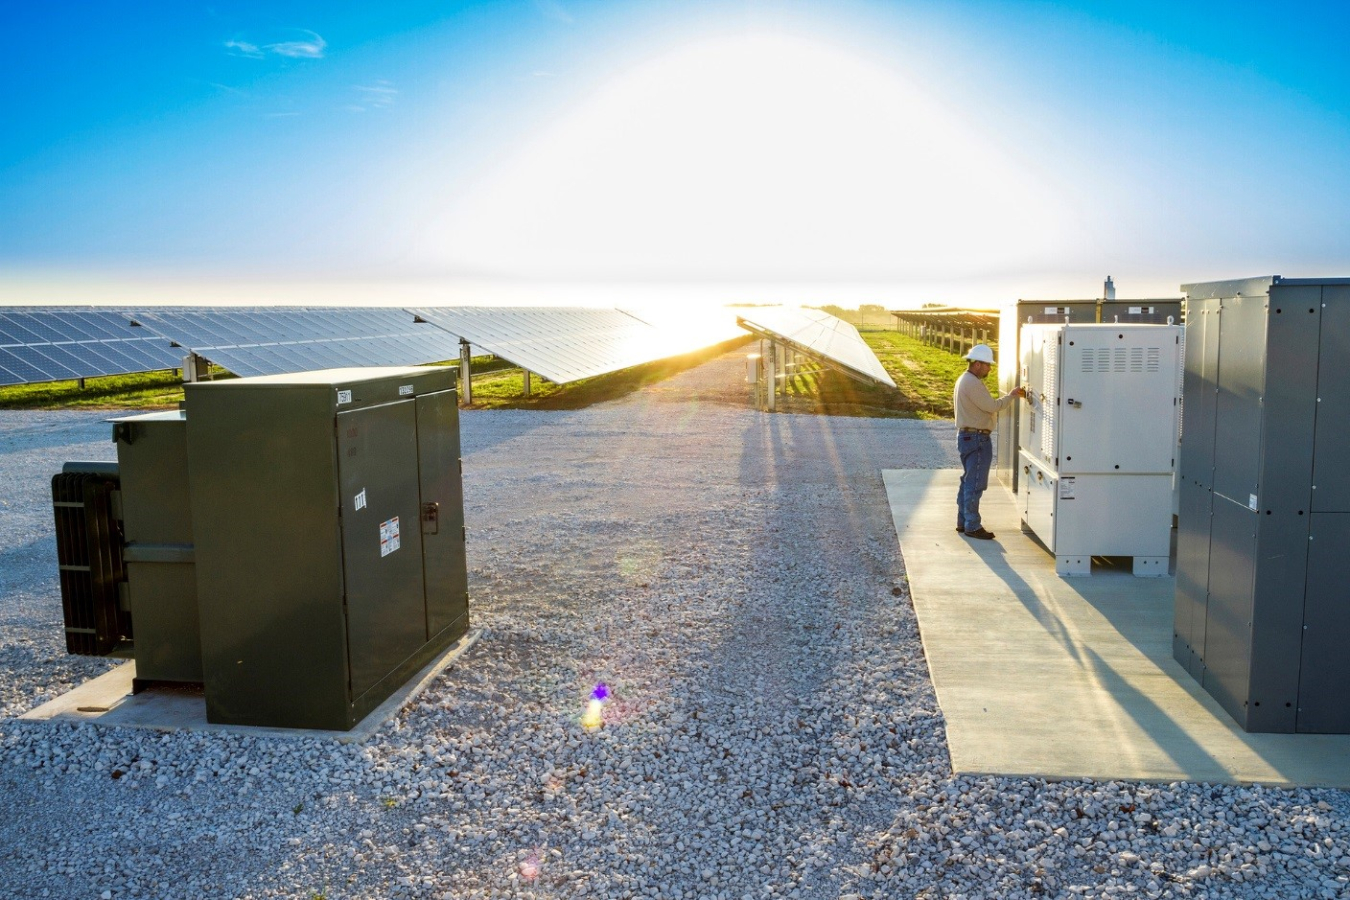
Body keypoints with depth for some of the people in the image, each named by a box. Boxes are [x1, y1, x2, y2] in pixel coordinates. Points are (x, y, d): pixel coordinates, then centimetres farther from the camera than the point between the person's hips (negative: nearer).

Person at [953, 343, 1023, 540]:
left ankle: (963, 522, 21)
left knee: (968, 481, 15)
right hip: (976, 438, -11)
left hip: (966, 436, 11)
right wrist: (1012, 395, -6)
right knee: (975, 483, -7)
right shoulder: (972, 383, -17)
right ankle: (972, 526, -4)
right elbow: (992, 406, -18)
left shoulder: (965, 380, 17)